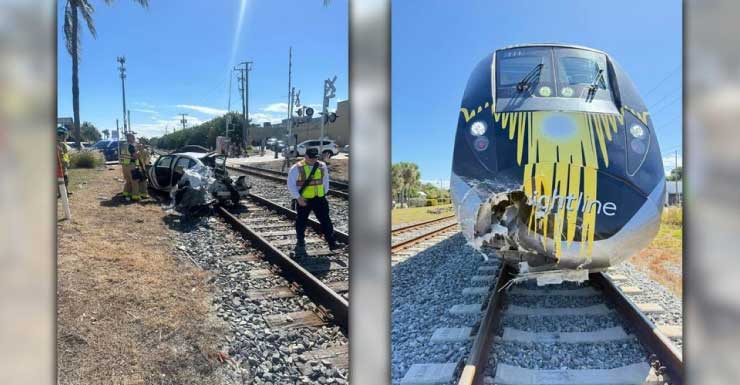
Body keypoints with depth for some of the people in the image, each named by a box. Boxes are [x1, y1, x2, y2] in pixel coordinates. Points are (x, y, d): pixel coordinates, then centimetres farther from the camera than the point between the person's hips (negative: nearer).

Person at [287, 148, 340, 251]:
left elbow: (325, 180, 17)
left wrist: (324, 193, 8)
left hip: (319, 199, 3)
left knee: (325, 220, -2)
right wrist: (298, 198, -14)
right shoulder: (296, 168, -10)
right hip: (303, 200, -2)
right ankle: (300, 241, 29)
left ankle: (331, 242, 1)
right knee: (301, 220, 10)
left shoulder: (322, 166, 3)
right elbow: (291, 185, -8)